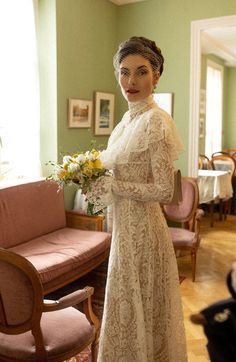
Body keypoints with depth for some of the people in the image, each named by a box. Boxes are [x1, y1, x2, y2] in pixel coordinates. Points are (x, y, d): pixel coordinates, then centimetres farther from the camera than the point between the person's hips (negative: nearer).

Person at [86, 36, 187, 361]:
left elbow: (164, 190, -21)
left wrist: (113, 187, -17)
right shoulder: (129, 119, 9)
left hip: (141, 227, -9)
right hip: (125, 225, 9)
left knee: (140, 310, 10)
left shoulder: (156, 120, -18)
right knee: (130, 307, 23)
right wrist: (99, 180, 4)